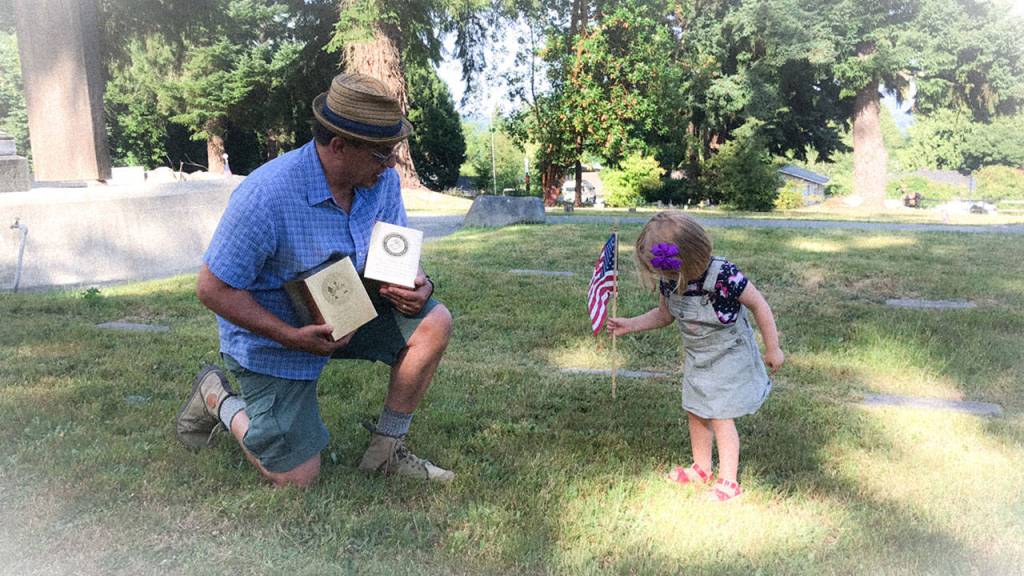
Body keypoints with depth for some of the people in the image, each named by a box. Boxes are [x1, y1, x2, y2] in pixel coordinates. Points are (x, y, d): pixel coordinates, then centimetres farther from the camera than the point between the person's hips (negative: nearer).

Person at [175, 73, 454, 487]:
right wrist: (292, 337, -31)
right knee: (296, 478, -2)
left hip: (346, 313, 6)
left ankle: (384, 451, 0)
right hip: (272, 338, -6)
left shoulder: (382, 179, -11)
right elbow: (212, 288, -23)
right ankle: (218, 398, 25)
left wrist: (416, 284, -23)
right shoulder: (266, 195, -30)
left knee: (434, 321, -16)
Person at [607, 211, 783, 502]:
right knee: (695, 414, 16)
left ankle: (728, 482, 19)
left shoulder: (723, 275, -34)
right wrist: (630, 325, -3)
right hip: (697, 357, 7)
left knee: (720, 419, -1)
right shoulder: (669, 281, -13)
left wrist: (772, 349, -13)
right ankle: (701, 469, 37)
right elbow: (664, 315, 7)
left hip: (729, 356, -7)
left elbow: (759, 305, -21)